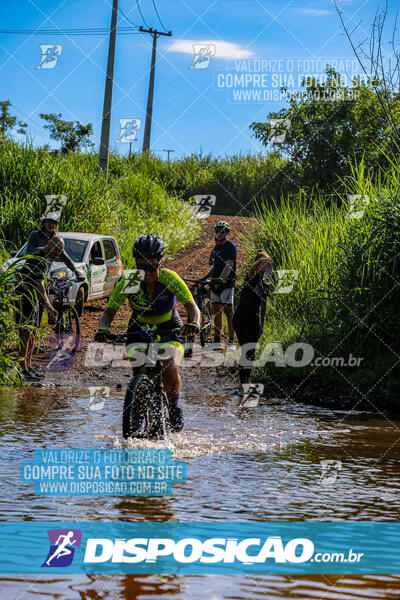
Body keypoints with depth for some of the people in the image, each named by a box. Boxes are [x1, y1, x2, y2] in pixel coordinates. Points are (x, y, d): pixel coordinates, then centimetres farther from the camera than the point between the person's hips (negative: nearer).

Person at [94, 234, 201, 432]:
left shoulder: (170, 279, -21)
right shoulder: (128, 281, -18)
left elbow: (192, 306, -26)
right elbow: (109, 311, -18)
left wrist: (194, 323, -48)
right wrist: (103, 329, -40)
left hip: (169, 332, -1)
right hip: (139, 332, 1)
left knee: (171, 370, -27)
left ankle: (174, 406, 3)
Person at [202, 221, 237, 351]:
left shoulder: (231, 247, -7)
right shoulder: (216, 247, 16)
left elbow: (229, 266, -21)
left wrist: (221, 279, -34)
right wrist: (205, 277, 10)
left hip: (227, 283, -7)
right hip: (215, 283, 7)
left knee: (228, 311, -10)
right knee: (216, 311, 7)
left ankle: (231, 341, -9)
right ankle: (217, 341, 11)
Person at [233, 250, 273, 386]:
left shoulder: (266, 282, 10)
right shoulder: (252, 277, -10)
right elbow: (252, 269, -37)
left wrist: (262, 325, 17)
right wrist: (260, 260, -58)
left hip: (254, 320, 7)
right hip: (241, 318, -7)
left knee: (252, 351, 9)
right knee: (246, 350, -12)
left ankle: (247, 378, 21)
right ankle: (243, 380, -6)